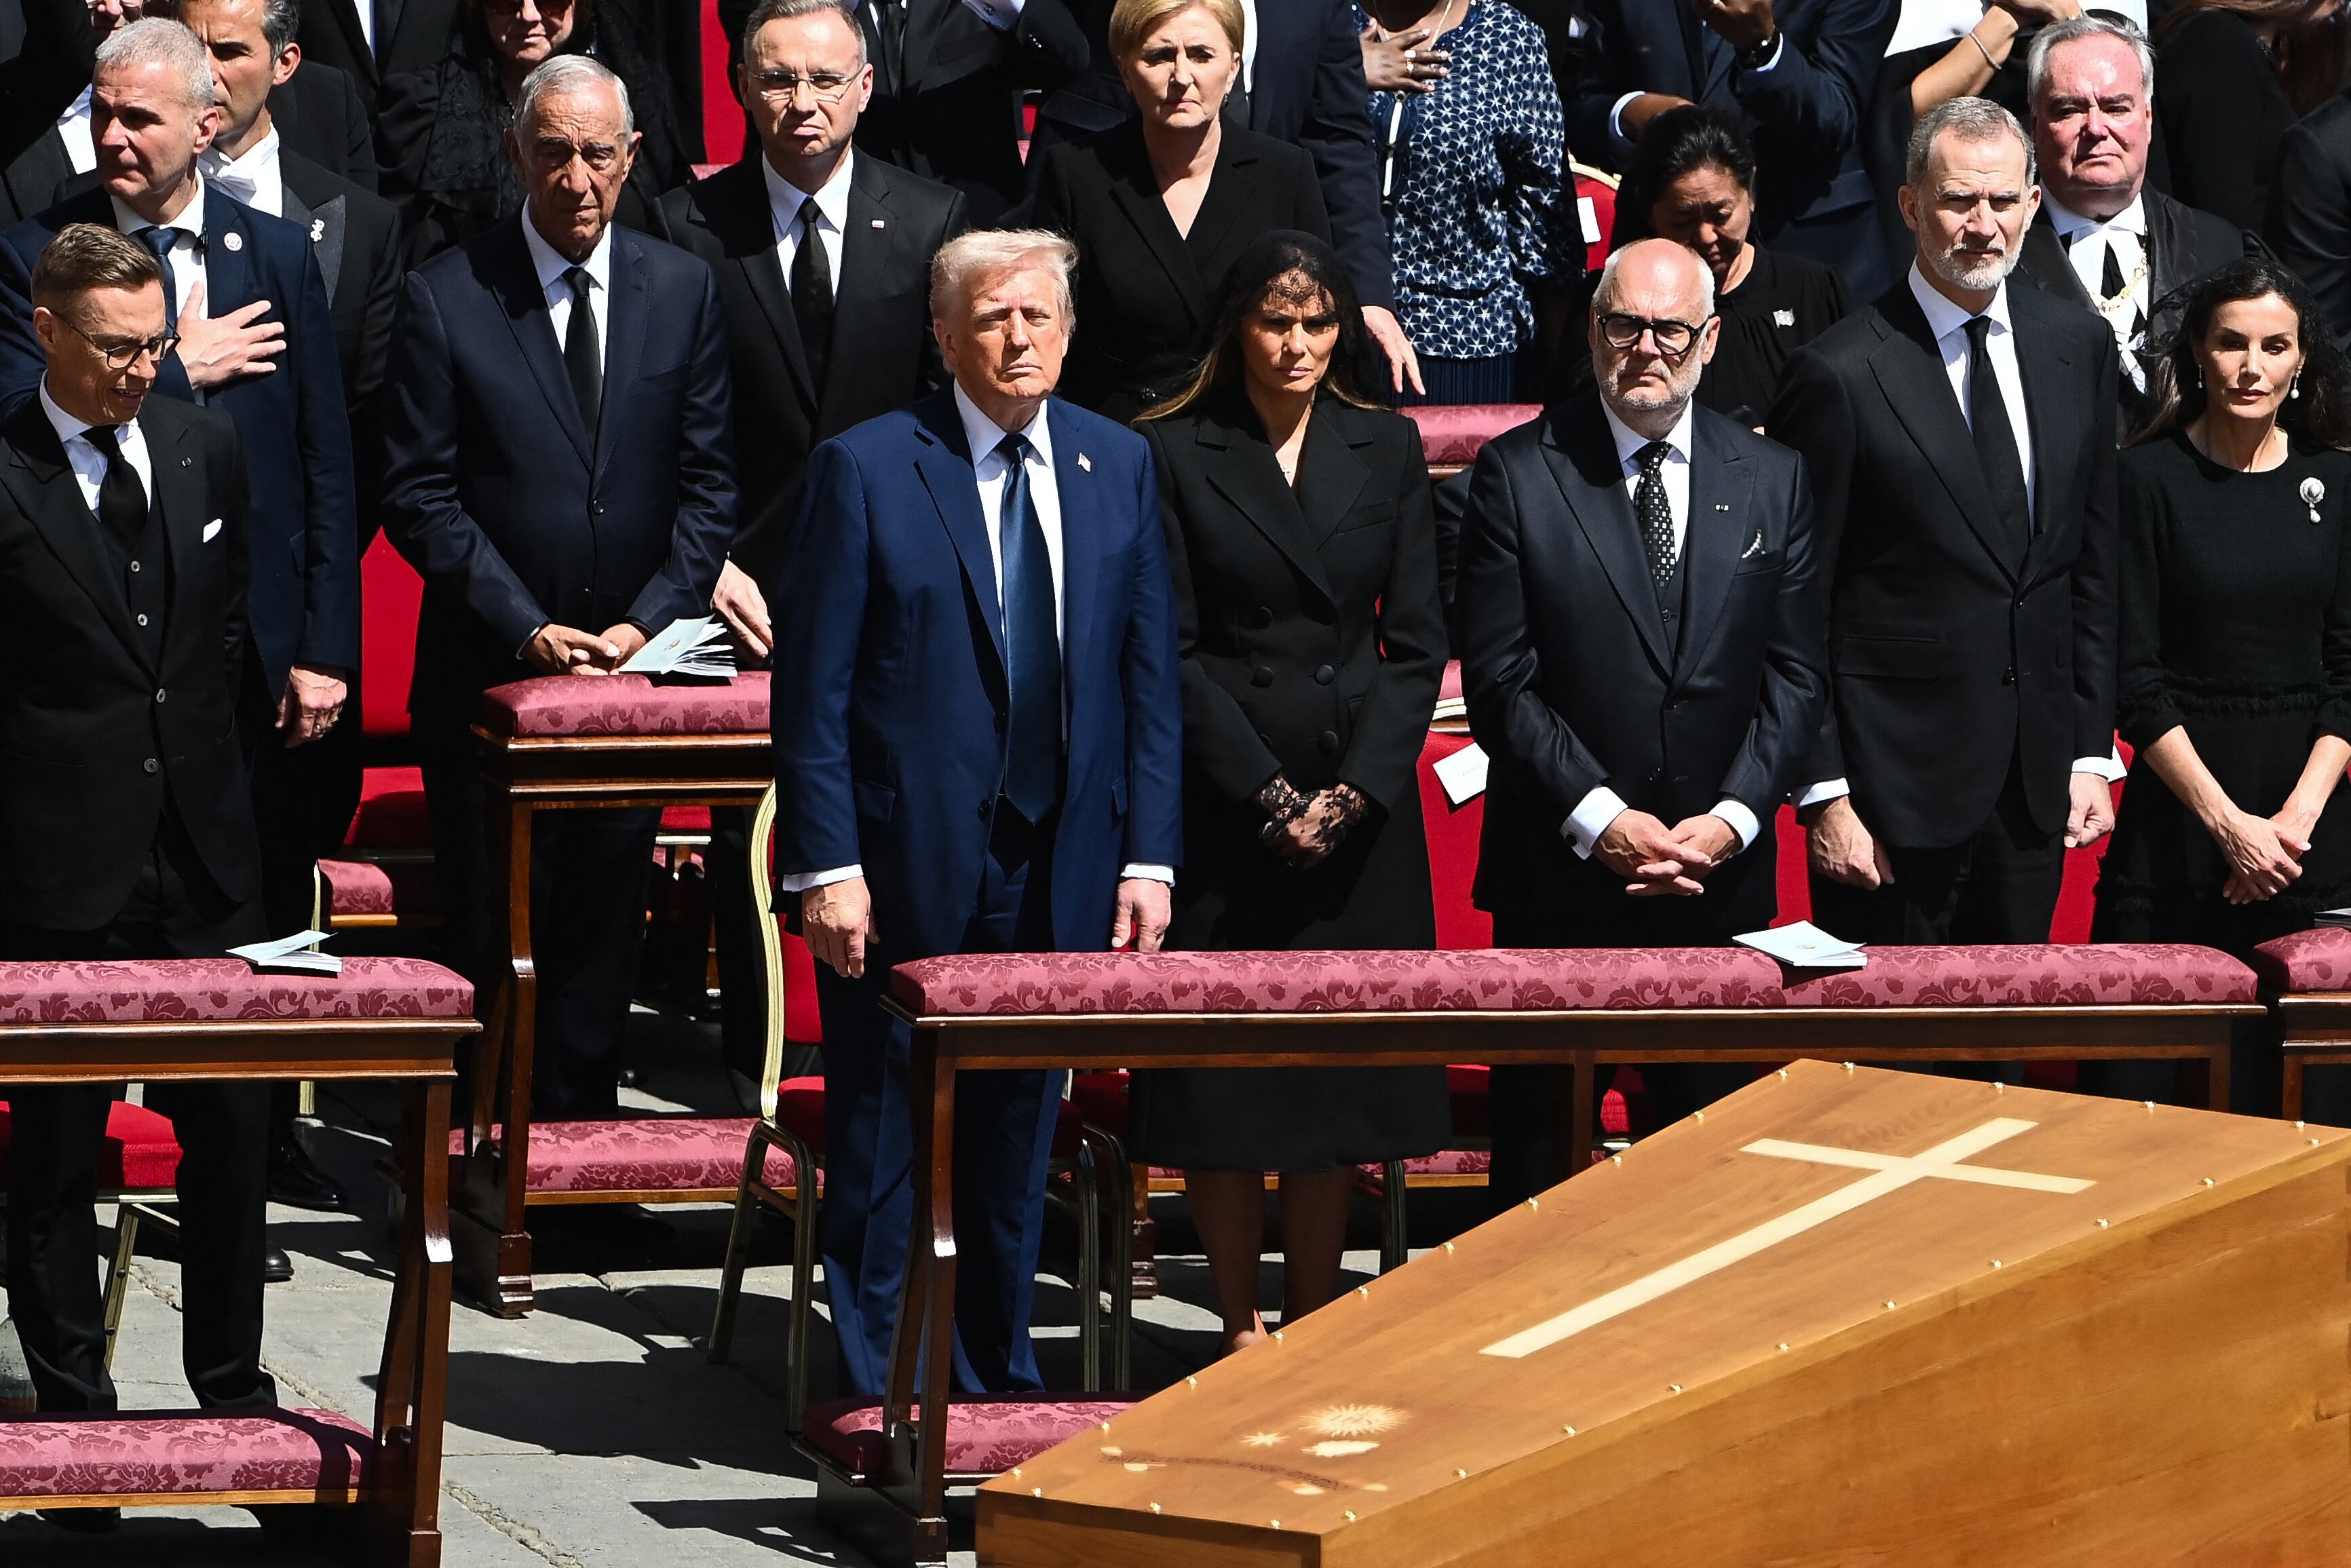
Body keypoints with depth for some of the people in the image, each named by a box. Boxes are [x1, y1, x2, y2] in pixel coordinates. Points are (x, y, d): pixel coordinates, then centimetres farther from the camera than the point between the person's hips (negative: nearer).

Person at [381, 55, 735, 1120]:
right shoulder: (446, 298, -5)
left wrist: (650, 622, -8)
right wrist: (525, 628, -13)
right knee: (486, 937, 1)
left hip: (633, 662, 2)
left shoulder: (682, 292, 4)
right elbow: (419, 496, -7)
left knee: (600, 936, 8)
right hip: (488, 668, -2)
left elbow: (709, 483, 5)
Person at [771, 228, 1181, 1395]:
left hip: (1059, 866, 4)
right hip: (904, 863, -4)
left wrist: (1149, 856, 2)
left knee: (1018, 1135, 13)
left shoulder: (1118, 468, 7)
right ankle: (880, 1392, 13)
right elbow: (812, 688, -7)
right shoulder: (864, 470, -6)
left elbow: (1150, 676, 8)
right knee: (883, 1137, 4)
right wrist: (827, 865, -13)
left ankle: (999, 1375, 25)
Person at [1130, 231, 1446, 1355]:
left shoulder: (1386, 449, 8)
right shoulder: (1173, 454, -1)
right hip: (1221, 804, -3)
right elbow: (1171, 652, -5)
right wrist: (1269, 797, -12)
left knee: (1338, 1081, 4)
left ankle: (1314, 1328, 10)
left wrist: (1353, 791, -7)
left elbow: (1417, 642, 6)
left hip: (1360, 813, 3)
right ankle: (1239, 1330, 5)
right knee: (1220, 1084, -2)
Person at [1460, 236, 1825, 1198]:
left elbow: (1796, 674, 7)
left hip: (1722, 872, 2)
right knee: (1541, 1152, 2)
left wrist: (1733, 819, -7)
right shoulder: (1519, 475, 0)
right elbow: (1498, 680, -5)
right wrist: (1600, 822, -13)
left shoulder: (1773, 480, 9)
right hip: (1561, 870, -2)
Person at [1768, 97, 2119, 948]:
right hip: (1896, 780, -5)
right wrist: (1825, 796, -11)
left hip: (2036, 780, 5)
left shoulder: (2079, 345, 7)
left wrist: (2092, 751, 8)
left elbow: (2097, 565, 12)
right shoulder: (1840, 374, -10)